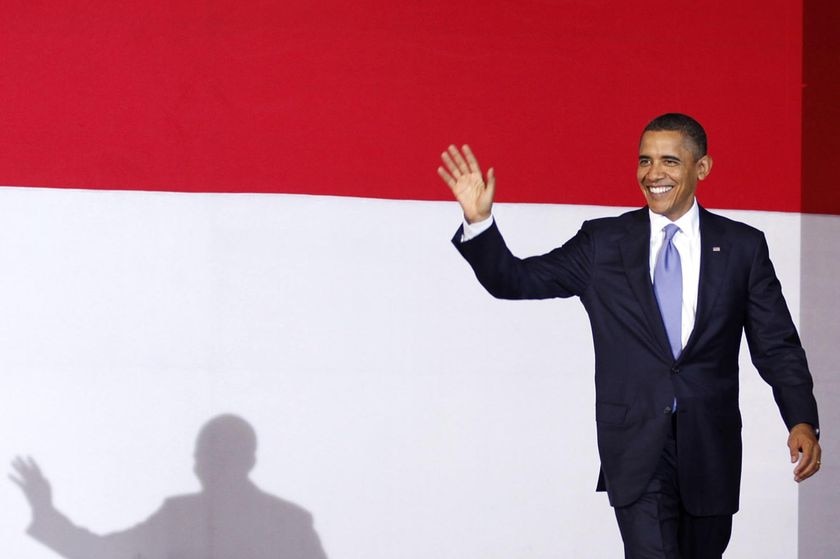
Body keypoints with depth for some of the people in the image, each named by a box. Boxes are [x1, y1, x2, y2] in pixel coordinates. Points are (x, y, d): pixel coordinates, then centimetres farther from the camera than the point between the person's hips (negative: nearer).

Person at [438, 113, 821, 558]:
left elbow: (777, 346, 3)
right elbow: (516, 280, 3)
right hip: (636, 447, -2)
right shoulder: (603, 242, 5)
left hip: (711, 450, 2)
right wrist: (478, 222, -14)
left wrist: (802, 421, -11)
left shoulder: (742, 246, 5)